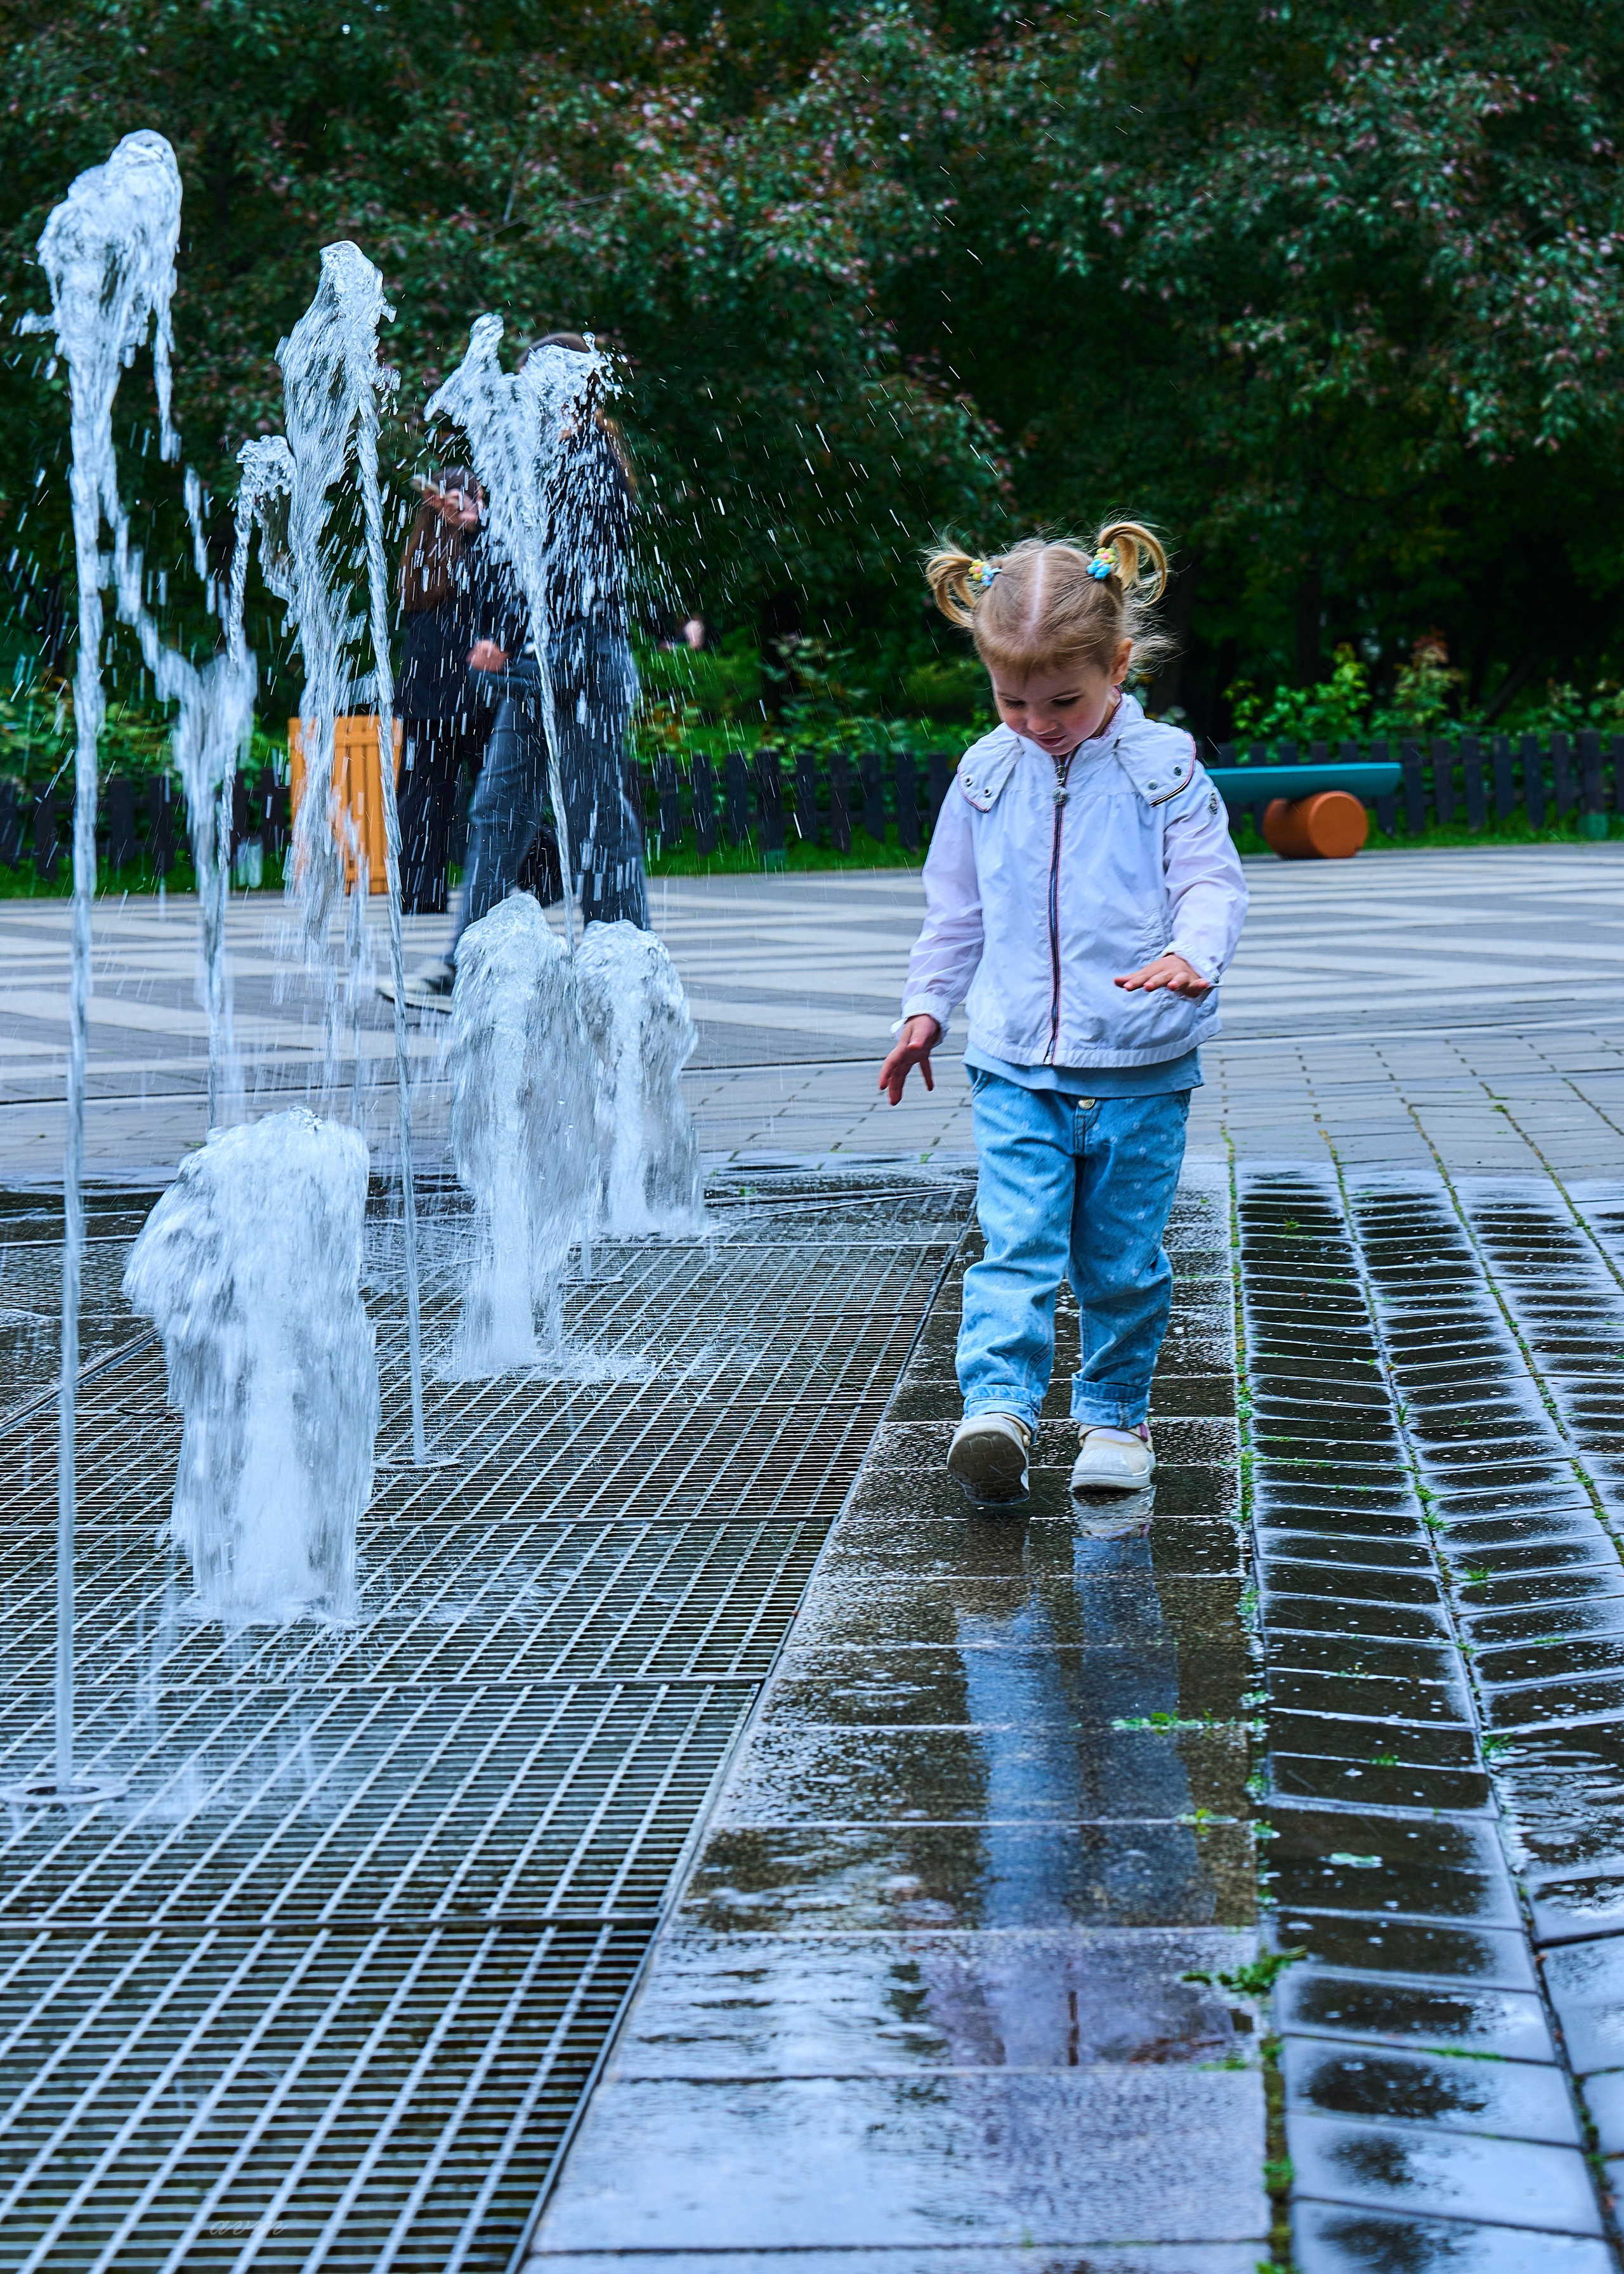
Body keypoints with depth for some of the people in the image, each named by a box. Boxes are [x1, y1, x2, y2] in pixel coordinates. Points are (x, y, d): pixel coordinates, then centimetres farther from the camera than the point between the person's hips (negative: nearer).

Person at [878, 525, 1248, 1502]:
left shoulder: (1163, 769, -4)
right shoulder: (986, 776, 5)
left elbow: (1212, 882, -5)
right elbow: (956, 905, 16)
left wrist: (1193, 953, -26)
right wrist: (926, 1007, 18)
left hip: (1141, 1069, -1)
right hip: (1015, 1065, 2)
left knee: (1123, 1257, 7)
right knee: (1015, 1242, -11)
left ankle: (1116, 1413, 22)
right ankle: (999, 1407, -17)